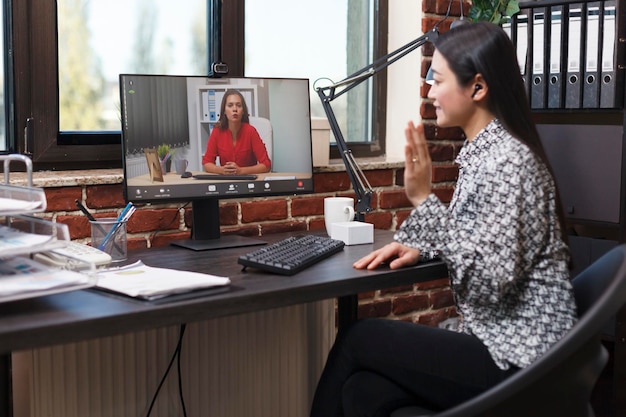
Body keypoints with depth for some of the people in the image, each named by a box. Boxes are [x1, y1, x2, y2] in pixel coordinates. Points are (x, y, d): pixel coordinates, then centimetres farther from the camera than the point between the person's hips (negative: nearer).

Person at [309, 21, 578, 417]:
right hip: (495, 339, 8)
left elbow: (489, 282, -23)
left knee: (357, 338, -4)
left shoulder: (508, 161, -20)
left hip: (517, 359, -7)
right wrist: (419, 247, 2)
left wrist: (424, 198, -24)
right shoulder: (482, 153, 10)